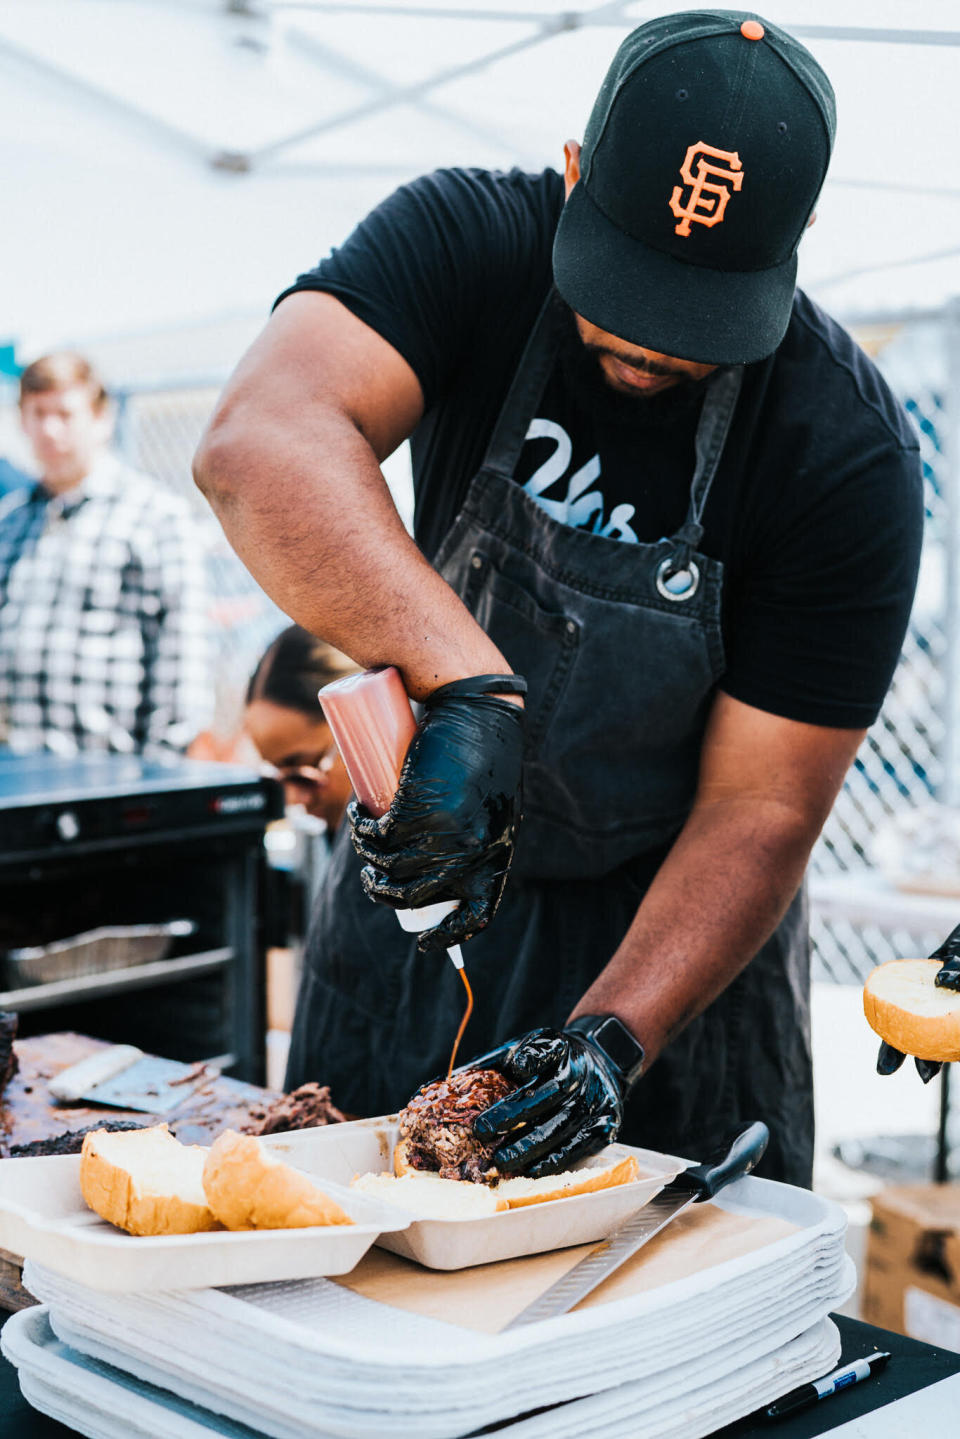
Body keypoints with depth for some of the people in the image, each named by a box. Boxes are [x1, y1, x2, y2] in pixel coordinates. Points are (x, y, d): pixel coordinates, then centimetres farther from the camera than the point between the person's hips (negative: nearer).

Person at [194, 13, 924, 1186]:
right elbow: (260, 442, -38)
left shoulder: (849, 458, -22)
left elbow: (761, 809, -20)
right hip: (421, 869, 2)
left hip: (673, 922, -1)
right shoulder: (468, 243, -20)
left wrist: (612, 1035, -32)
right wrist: (467, 683, -51)